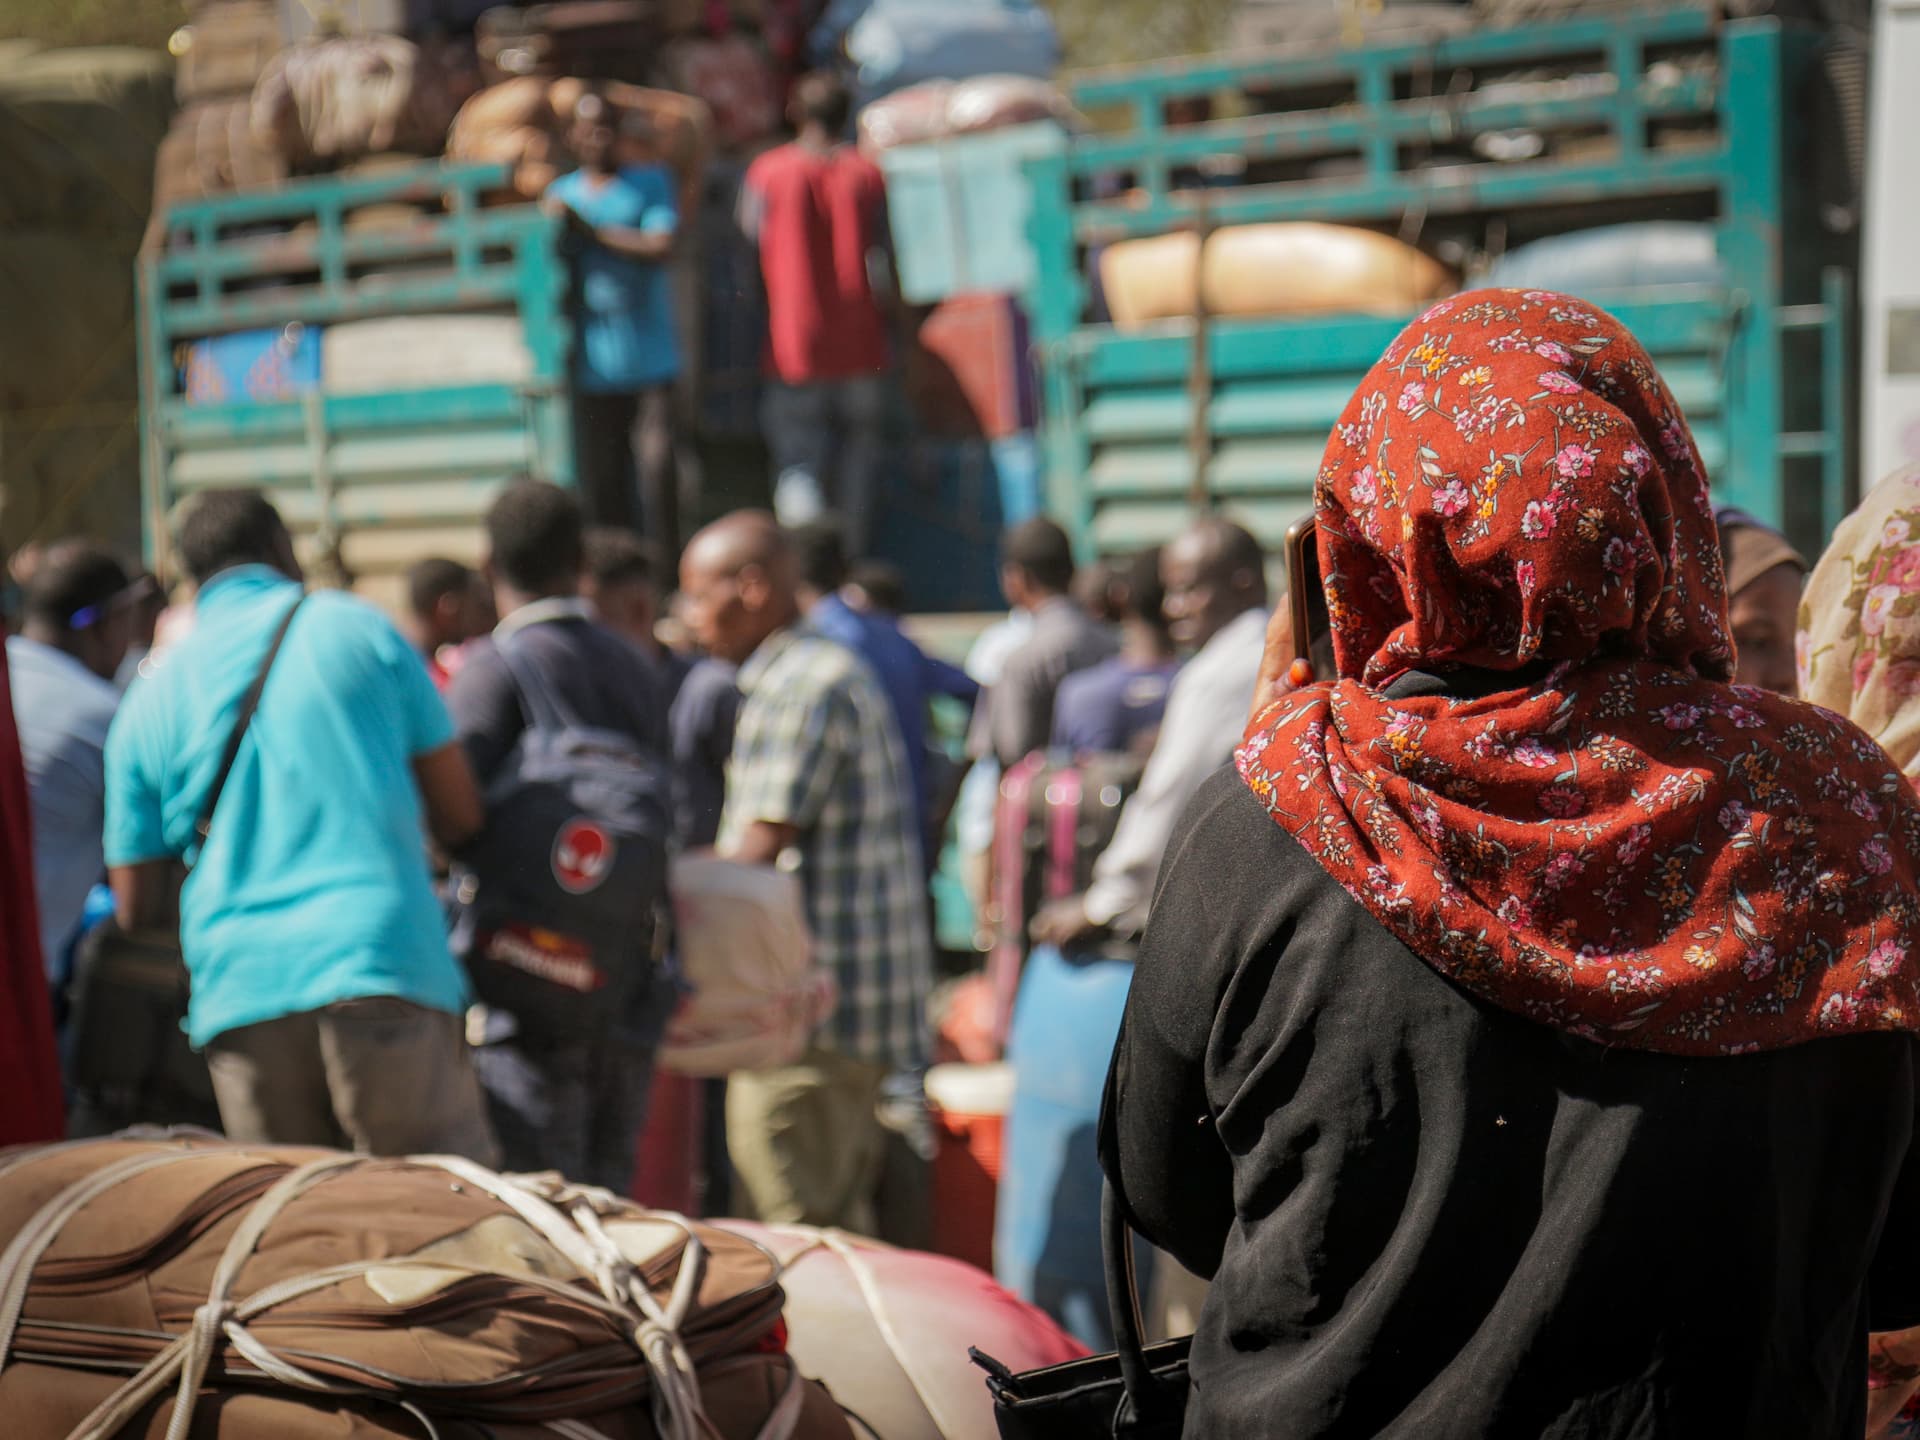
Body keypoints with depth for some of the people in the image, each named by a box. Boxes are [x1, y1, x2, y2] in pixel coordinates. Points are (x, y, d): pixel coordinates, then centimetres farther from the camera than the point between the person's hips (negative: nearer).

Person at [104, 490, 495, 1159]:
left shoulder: (147, 701, 14)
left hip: (240, 996, 3)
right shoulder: (357, 628, 7)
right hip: (386, 972, -3)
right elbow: (459, 815, 8)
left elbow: (136, 908, 14)